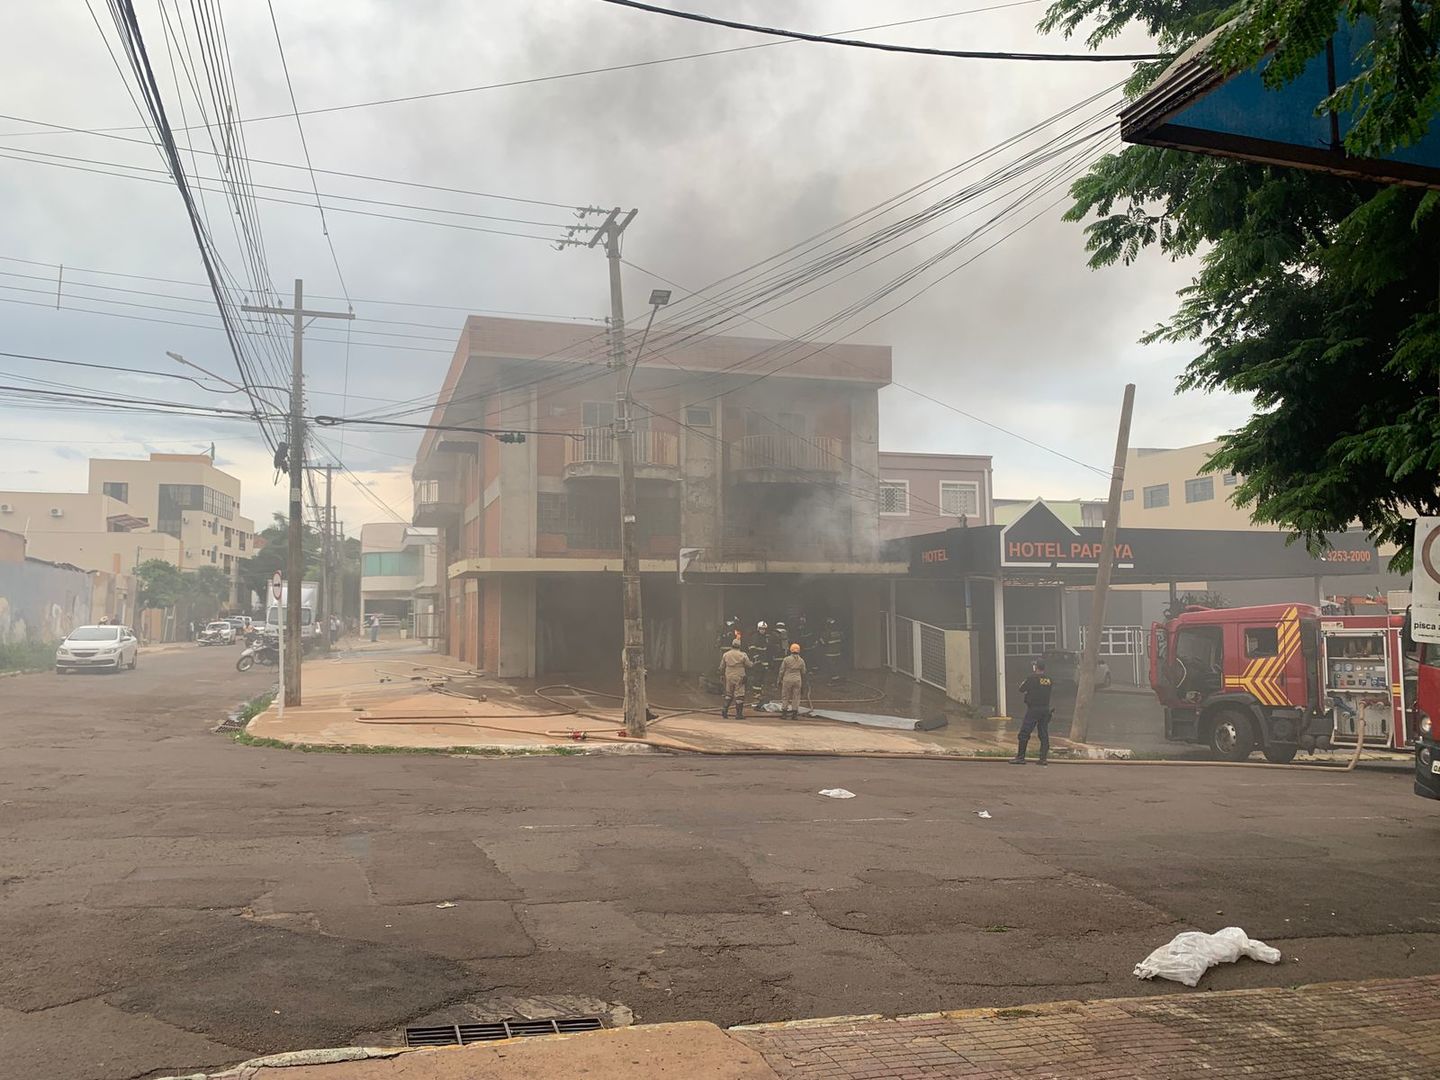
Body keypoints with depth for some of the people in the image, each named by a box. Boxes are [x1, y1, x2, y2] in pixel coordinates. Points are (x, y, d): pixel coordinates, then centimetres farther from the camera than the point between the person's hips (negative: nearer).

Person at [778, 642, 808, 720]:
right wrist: (803, 682, 18)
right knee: (796, 697, 7)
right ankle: (795, 714, 4)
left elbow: (782, 671, -5)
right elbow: (803, 672, 7)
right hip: (797, 680, 2)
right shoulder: (801, 661, 0)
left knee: (785, 696, 7)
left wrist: (780, 680, 6)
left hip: (787, 680, -2)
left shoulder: (786, 659, -7)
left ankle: (784, 713, 5)